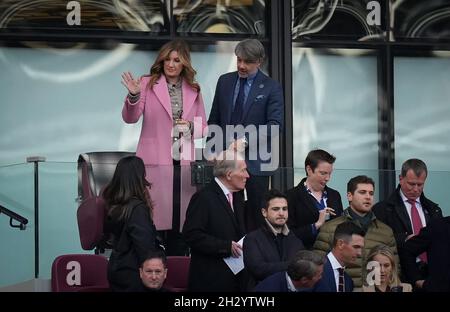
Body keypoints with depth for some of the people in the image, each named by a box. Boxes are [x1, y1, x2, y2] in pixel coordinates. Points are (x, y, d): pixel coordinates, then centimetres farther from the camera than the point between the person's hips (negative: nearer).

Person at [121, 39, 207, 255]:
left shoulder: (193, 90, 13)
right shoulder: (148, 84, 2)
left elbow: (203, 127, 18)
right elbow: (130, 118, -7)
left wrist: (191, 126, -4)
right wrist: (133, 96, -25)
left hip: (184, 163, 3)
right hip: (155, 162, -3)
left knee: (180, 220, 4)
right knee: (153, 219, -8)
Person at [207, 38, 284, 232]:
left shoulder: (271, 88, 0)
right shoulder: (225, 82, 12)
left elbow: (275, 125, -9)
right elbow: (214, 120, 16)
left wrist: (246, 141, -18)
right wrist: (211, 151, 9)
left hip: (256, 163, -3)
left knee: (256, 213, -1)